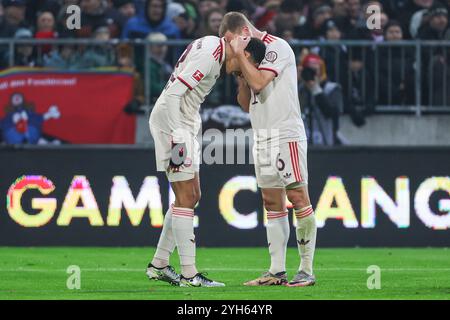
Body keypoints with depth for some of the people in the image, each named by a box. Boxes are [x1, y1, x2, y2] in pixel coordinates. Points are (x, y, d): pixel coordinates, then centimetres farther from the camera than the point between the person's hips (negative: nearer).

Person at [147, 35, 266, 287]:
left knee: (191, 197, 12)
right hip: (171, 121, -10)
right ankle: (189, 274, -8)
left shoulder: (214, 47, 10)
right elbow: (174, 93, -25)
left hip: (184, 122, 10)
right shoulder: (209, 56, -21)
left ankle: (159, 265, 17)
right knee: (186, 198, -9)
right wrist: (177, 134, -25)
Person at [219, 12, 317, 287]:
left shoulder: (277, 47, -7)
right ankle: (277, 271, 5)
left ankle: (307, 270, -11)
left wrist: (240, 55, -10)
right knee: (272, 203, 6)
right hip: (262, 138, 9)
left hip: (285, 135, -9)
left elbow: (258, 82, -20)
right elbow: (246, 103, 20)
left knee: (297, 197, -11)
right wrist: (240, 78, 4)